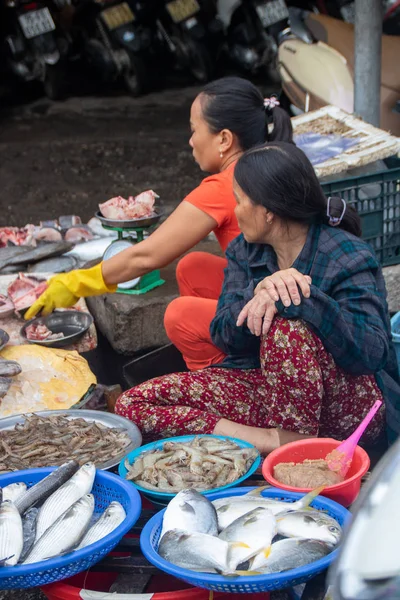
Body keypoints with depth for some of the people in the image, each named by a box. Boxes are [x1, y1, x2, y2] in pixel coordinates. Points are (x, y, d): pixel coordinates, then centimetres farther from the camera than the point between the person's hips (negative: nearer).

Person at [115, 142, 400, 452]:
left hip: (348, 404, -6)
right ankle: (271, 440, -21)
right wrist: (259, 293, -26)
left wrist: (304, 298, -37)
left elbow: (373, 354, -27)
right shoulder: (244, 251, 6)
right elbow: (224, 336, -6)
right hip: (265, 385, 7)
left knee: (286, 326, -38)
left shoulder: (348, 258, -13)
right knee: (131, 404, -10)